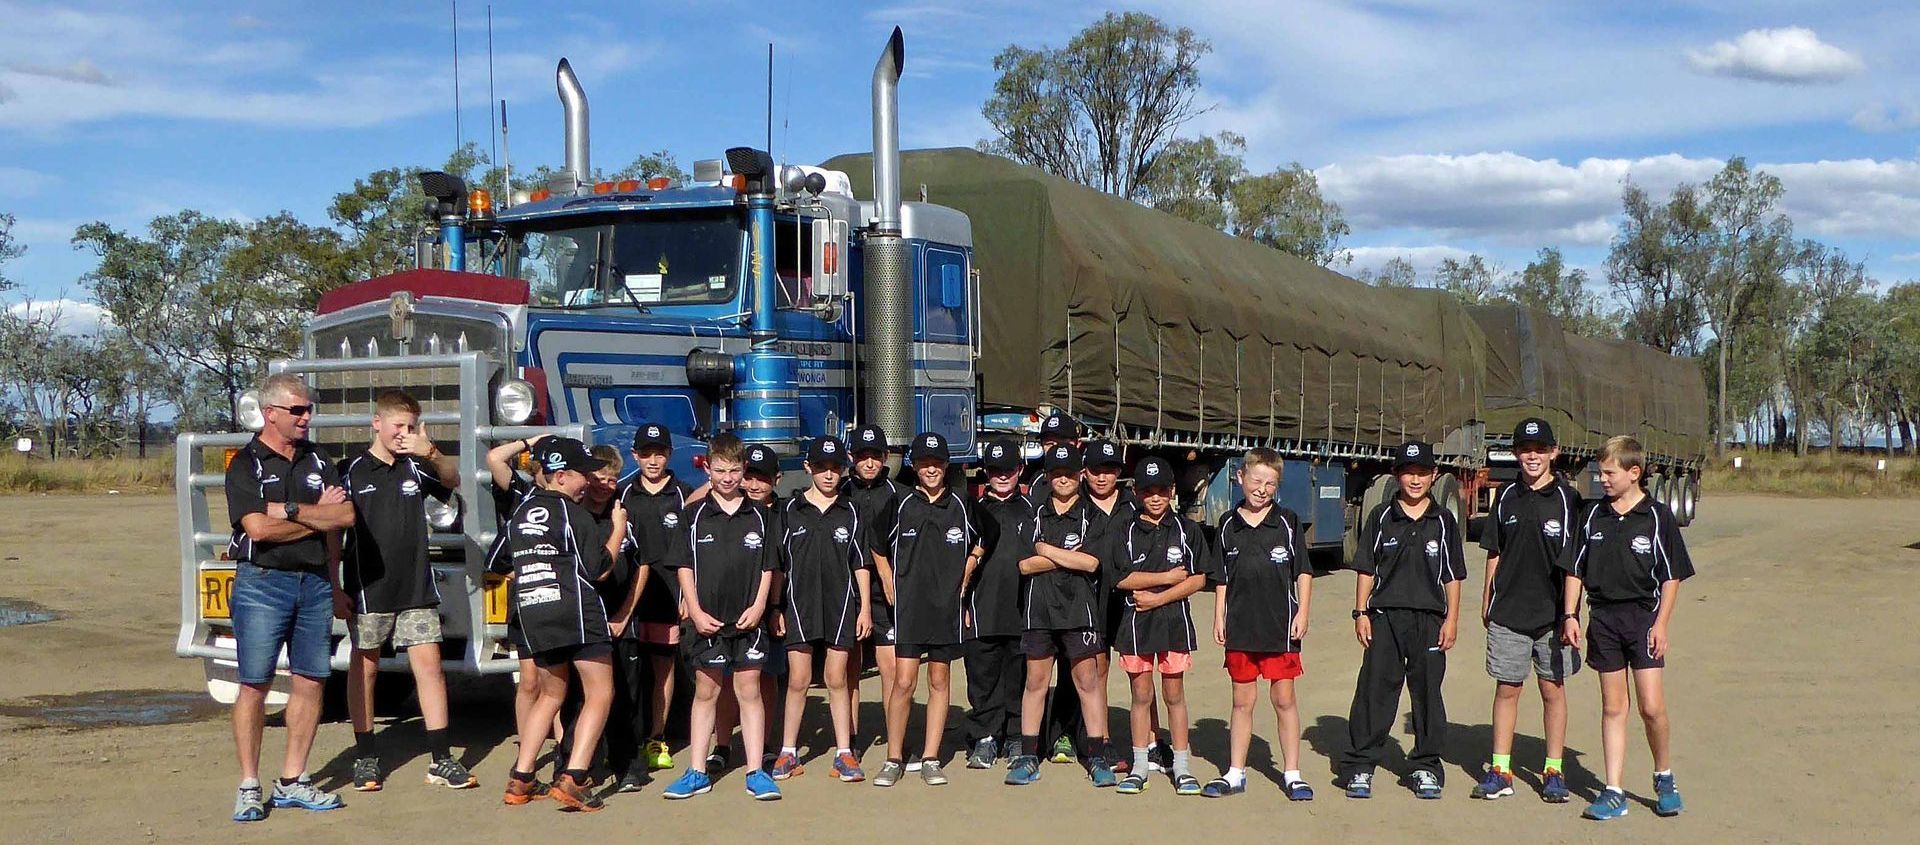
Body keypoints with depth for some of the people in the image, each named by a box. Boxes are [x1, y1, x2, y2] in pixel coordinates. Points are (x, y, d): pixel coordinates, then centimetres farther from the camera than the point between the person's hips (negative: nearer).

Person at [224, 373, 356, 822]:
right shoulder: (245, 465, -3)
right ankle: (249, 787, 5)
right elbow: (259, 528, -15)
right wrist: (319, 516, -5)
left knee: (310, 682, 5)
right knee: (254, 685, -3)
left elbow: (346, 517, 1)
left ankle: (292, 781, 14)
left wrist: (290, 509, -8)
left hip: (315, 582, 5)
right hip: (262, 583, -5)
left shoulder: (317, 461, 12)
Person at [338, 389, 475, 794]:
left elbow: (453, 479, -10)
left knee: (429, 664, -2)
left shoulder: (416, 468, 8)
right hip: (368, 589, -2)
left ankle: (441, 760, 1)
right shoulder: (351, 472, -1)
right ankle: (366, 759, 17)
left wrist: (431, 452, -30)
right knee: (364, 669, 7)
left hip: (416, 588, 3)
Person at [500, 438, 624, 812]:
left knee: (551, 693, 21)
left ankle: (519, 781, 15)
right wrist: (618, 531, 5)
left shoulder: (521, 510, 13)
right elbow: (597, 568, -6)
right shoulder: (574, 513, -7)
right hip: (577, 612, -7)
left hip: (532, 614, 7)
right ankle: (572, 781, -13)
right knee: (600, 694, -1)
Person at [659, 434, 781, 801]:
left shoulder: (759, 515, 6)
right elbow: (684, 566, 2)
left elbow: (768, 567, 8)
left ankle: (756, 772, 8)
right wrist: (696, 611, -7)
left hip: (747, 619, 0)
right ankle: (697, 773, 14)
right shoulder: (695, 514, 3)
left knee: (750, 691, 3)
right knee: (705, 692, 7)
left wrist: (758, 607, -5)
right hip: (707, 619, 0)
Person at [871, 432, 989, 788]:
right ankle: (893, 759, 4)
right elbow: (877, 548, 13)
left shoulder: (961, 507, 3)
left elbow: (979, 544, 19)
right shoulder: (899, 506, 0)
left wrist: (961, 582, 12)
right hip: (908, 608, -2)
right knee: (904, 682, -7)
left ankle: (930, 759, 13)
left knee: (940, 682, 6)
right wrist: (891, 589, 6)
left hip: (948, 609, 2)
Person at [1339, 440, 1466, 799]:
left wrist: (1451, 619, 3)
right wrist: (1361, 613, 1)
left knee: (1427, 691, 7)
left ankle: (1426, 766, 18)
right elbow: (1366, 570, 6)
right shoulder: (1381, 517, 4)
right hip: (1385, 616, -1)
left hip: (1430, 618, 1)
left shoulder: (1443, 521, 6)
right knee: (1374, 689, -1)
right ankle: (1360, 765, 5)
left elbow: (1452, 575, 9)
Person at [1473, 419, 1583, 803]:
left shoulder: (1567, 499, -2)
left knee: (1553, 688, 5)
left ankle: (1554, 771, 14)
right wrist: (1486, 600, 11)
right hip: (1508, 611, 2)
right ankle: (1500, 771, 12)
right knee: (1506, 688, 6)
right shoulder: (1506, 496, 6)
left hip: (1553, 612, -2)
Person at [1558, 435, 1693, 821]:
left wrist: (1661, 623, -7)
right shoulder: (1593, 516, 6)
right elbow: (1575, 570, 11)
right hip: (1603, 617, 3)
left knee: (1652, 706, -7)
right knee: (1612, 707, 6)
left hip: (1643, 616, -3)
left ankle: (1664, 779, 17)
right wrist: (1570, 615, 4)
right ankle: (1613, 792, 10)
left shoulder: (1657, 517, -3)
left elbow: (1672, 576, -1)